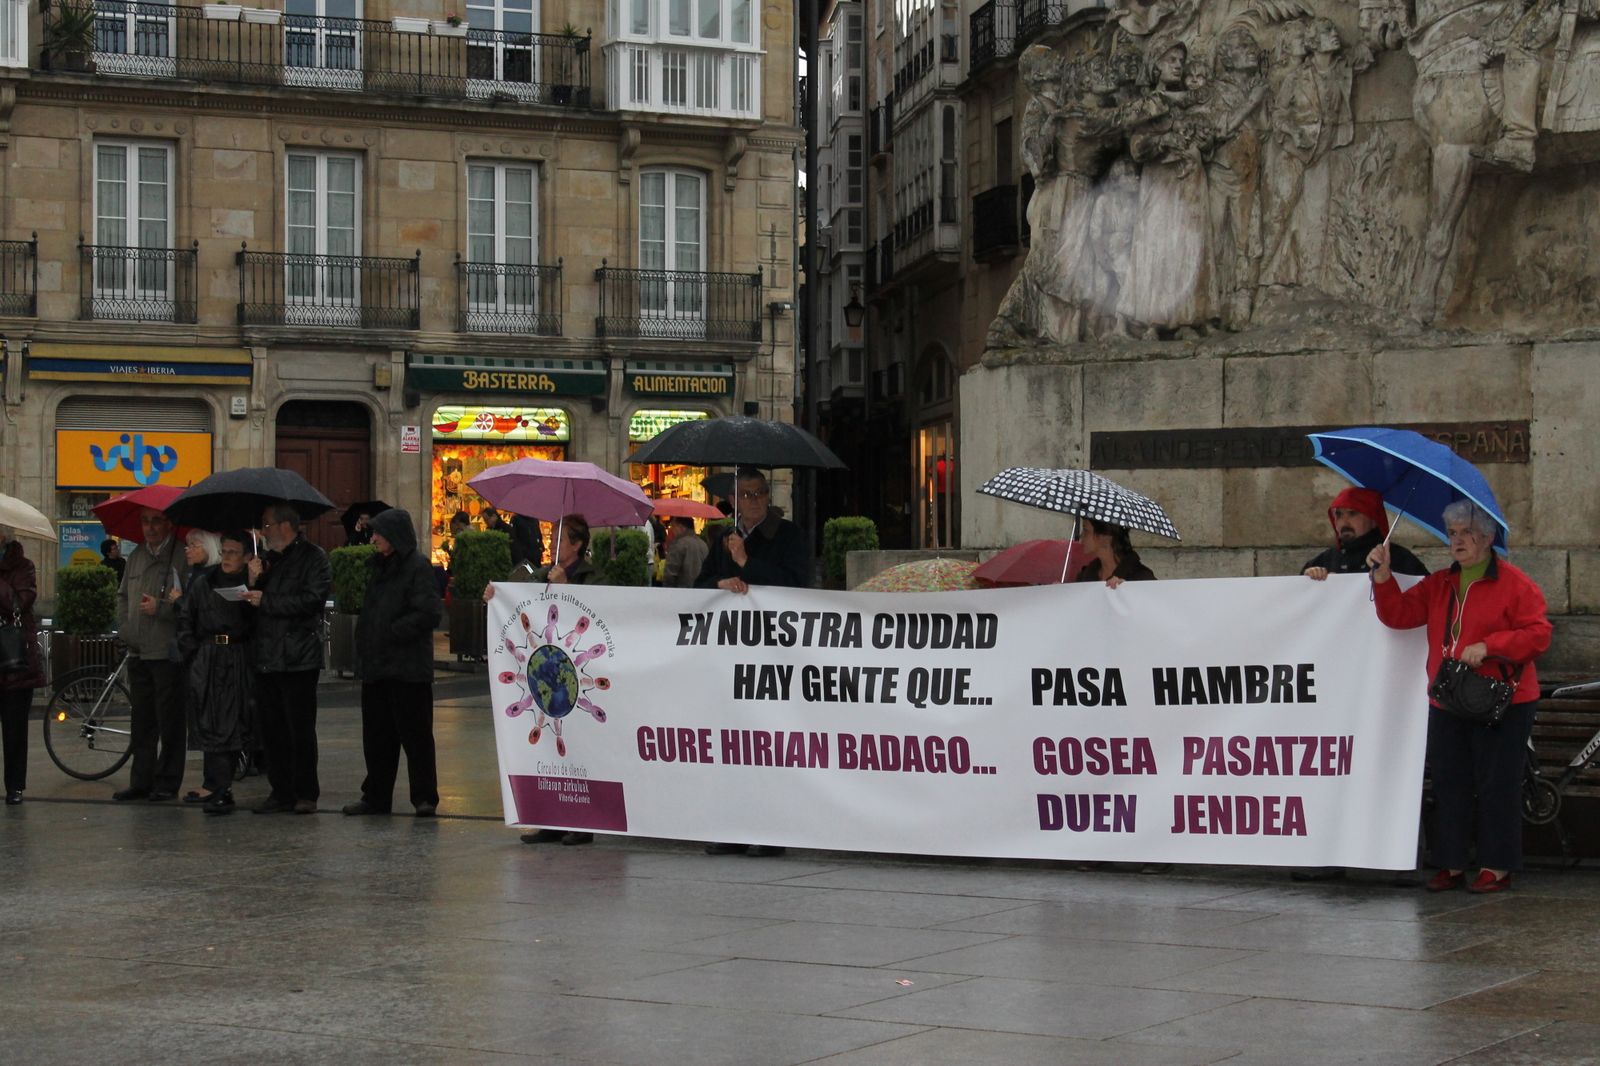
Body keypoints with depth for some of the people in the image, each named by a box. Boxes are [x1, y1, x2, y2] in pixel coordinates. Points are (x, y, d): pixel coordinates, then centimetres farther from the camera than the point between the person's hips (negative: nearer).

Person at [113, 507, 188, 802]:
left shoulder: (182, 557, -9)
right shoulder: (137, 556, 16)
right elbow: (123, 595, 27)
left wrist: (161, 608, -16)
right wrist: (126, 625, 13)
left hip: (168, 653, -7)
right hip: (139, 653, 7)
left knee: (169, 722, -1)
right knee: (142, 721, 11)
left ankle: (167, 783, 6)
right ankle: (141, 782, 16)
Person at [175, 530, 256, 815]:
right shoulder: (203, 583, 9)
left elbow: (258, 625, -2)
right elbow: (186, 622, 10)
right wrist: (192, 654, 2)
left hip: (237, 661, -2)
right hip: (206, 660, 2)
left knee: (231, 724, -2)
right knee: (210, 723, -1)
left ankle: (216, 788, 1)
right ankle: (219, 787, 1)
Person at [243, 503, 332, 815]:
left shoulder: (313, 557, -4)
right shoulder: (270, 558, 20)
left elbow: (311, 600, -17)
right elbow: (253, 603, 18)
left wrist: (265, 601, -12)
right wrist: (254, 581, -2)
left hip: (298, 659, -7)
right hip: (266, 657, 7)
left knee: (301, 729, -3)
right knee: (271, 728, 7)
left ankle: (305, 793, 4)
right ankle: (281, 791, 13)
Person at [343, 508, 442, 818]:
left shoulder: (417, 566, -10)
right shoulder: (378, 566, 14)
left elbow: (428, 614, -17)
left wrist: (392, 632, -15)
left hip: (408, 666, -8)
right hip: (377, 664, 8)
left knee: (414, 733, 0)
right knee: (377, 734, 11)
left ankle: (424, 798, 7)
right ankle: (376, 796, 19)